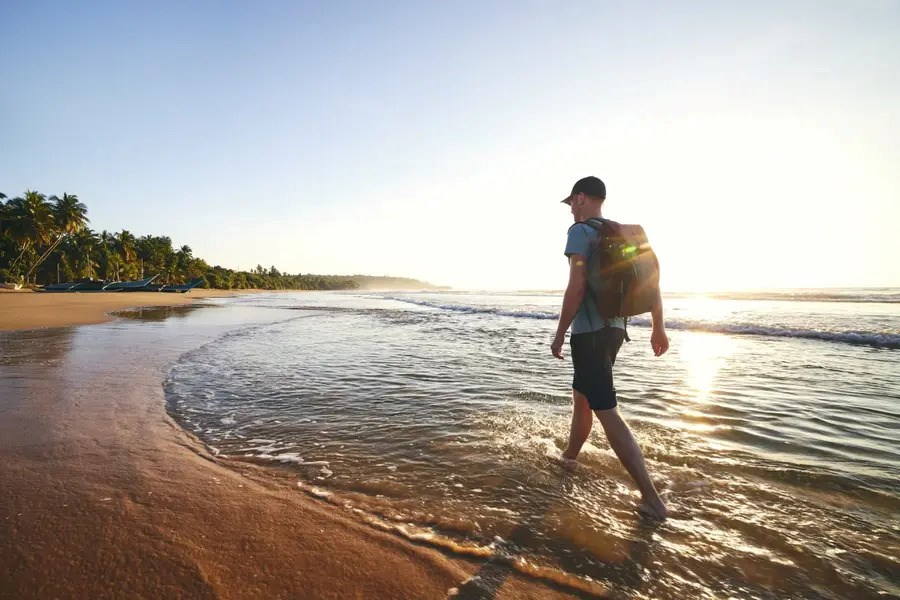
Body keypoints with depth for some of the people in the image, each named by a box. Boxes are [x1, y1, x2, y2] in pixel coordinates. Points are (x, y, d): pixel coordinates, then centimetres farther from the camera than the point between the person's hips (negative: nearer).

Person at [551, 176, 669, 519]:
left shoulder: (580, 231, -10)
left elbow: (576, 287, -19)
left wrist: (560, 333, -12)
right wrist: (658, 328, 19)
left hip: (589, 332, -9)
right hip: (614, 329, 9)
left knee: (606, 411, -7)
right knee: (581, 396, 23)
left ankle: (652, 499, -5)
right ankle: (569, 457, 39)